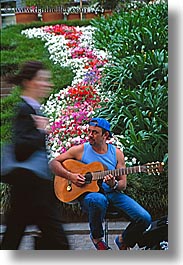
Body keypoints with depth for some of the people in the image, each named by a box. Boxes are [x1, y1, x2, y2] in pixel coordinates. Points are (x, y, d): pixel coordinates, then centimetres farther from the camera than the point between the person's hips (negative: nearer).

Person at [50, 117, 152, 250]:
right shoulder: (80, 150, 3)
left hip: (112, 193, 3)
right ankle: (97, 237, -10)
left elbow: (123, 184, 7)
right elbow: (54, 163, 4)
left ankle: (123, 240, 17)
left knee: (145, 218, -17)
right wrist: (70, 176, -11)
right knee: (98, 200, -42)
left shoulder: (117, 153, 7)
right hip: (88, 193, -2)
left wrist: (114, 185, -17)